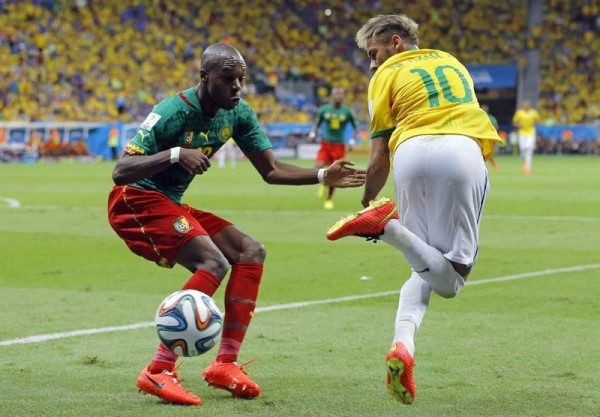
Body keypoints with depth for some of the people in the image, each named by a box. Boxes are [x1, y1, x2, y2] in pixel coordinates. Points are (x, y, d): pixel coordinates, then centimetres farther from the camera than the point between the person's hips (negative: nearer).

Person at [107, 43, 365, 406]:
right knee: (214, 264, -26)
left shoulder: (237, 113, -1)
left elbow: (271, 170, 5)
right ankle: (158, 372, -26)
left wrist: (323, 176, -8)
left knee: (251, 253, 0)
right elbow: (120, 172, -28)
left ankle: (225, 365, 0)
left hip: (171, 204, 9)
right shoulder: (173, 113, -23)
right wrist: (175, 154, -41)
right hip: (136, 200, -9)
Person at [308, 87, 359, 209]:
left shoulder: (347, 112, -1)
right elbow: (317, 125, 11)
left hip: (339, 146, 0)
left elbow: (356, 128, 9)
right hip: (325, 144, 0)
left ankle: (329, 199, 20)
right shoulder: (324, 110, 1)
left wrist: (352, 140, -7)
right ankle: (323, 183, 13)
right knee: (318, 166, -21)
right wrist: (313, 133, -9)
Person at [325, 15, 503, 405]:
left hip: (411, 152, -1)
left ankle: (403, 344, -14)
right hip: (465, 150, 1)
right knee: (449, 280, 1)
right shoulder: (451, 61, 32)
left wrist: (367, 203, 24)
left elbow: (379, 159, 12)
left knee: (424, 271, 13)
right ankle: (388, 226, -24)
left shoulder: (387, 75, 19)